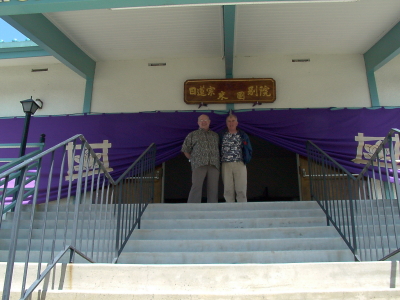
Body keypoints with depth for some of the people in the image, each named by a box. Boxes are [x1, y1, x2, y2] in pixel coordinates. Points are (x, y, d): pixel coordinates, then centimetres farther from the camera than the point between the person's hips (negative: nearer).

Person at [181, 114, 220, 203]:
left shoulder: (215, 135, 22)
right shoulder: (192, 135, 16)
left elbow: (219, 149, 22)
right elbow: (185, 149, 16)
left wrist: (215, 160, 9)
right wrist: (193, 159, 9)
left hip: (214, 165, 3)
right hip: (199, 165, -2)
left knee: (213, 189, 0)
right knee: (196, 187, -12)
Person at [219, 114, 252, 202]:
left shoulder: (243, 135, 10)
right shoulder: (222, 135, 9)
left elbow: (249, 149, 13)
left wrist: (246, 159, 1)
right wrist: (219, 160, 0)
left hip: (240, 164, 0)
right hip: (226, 165, 0)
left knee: (241, 190, -3)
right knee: (228, 190, 2)